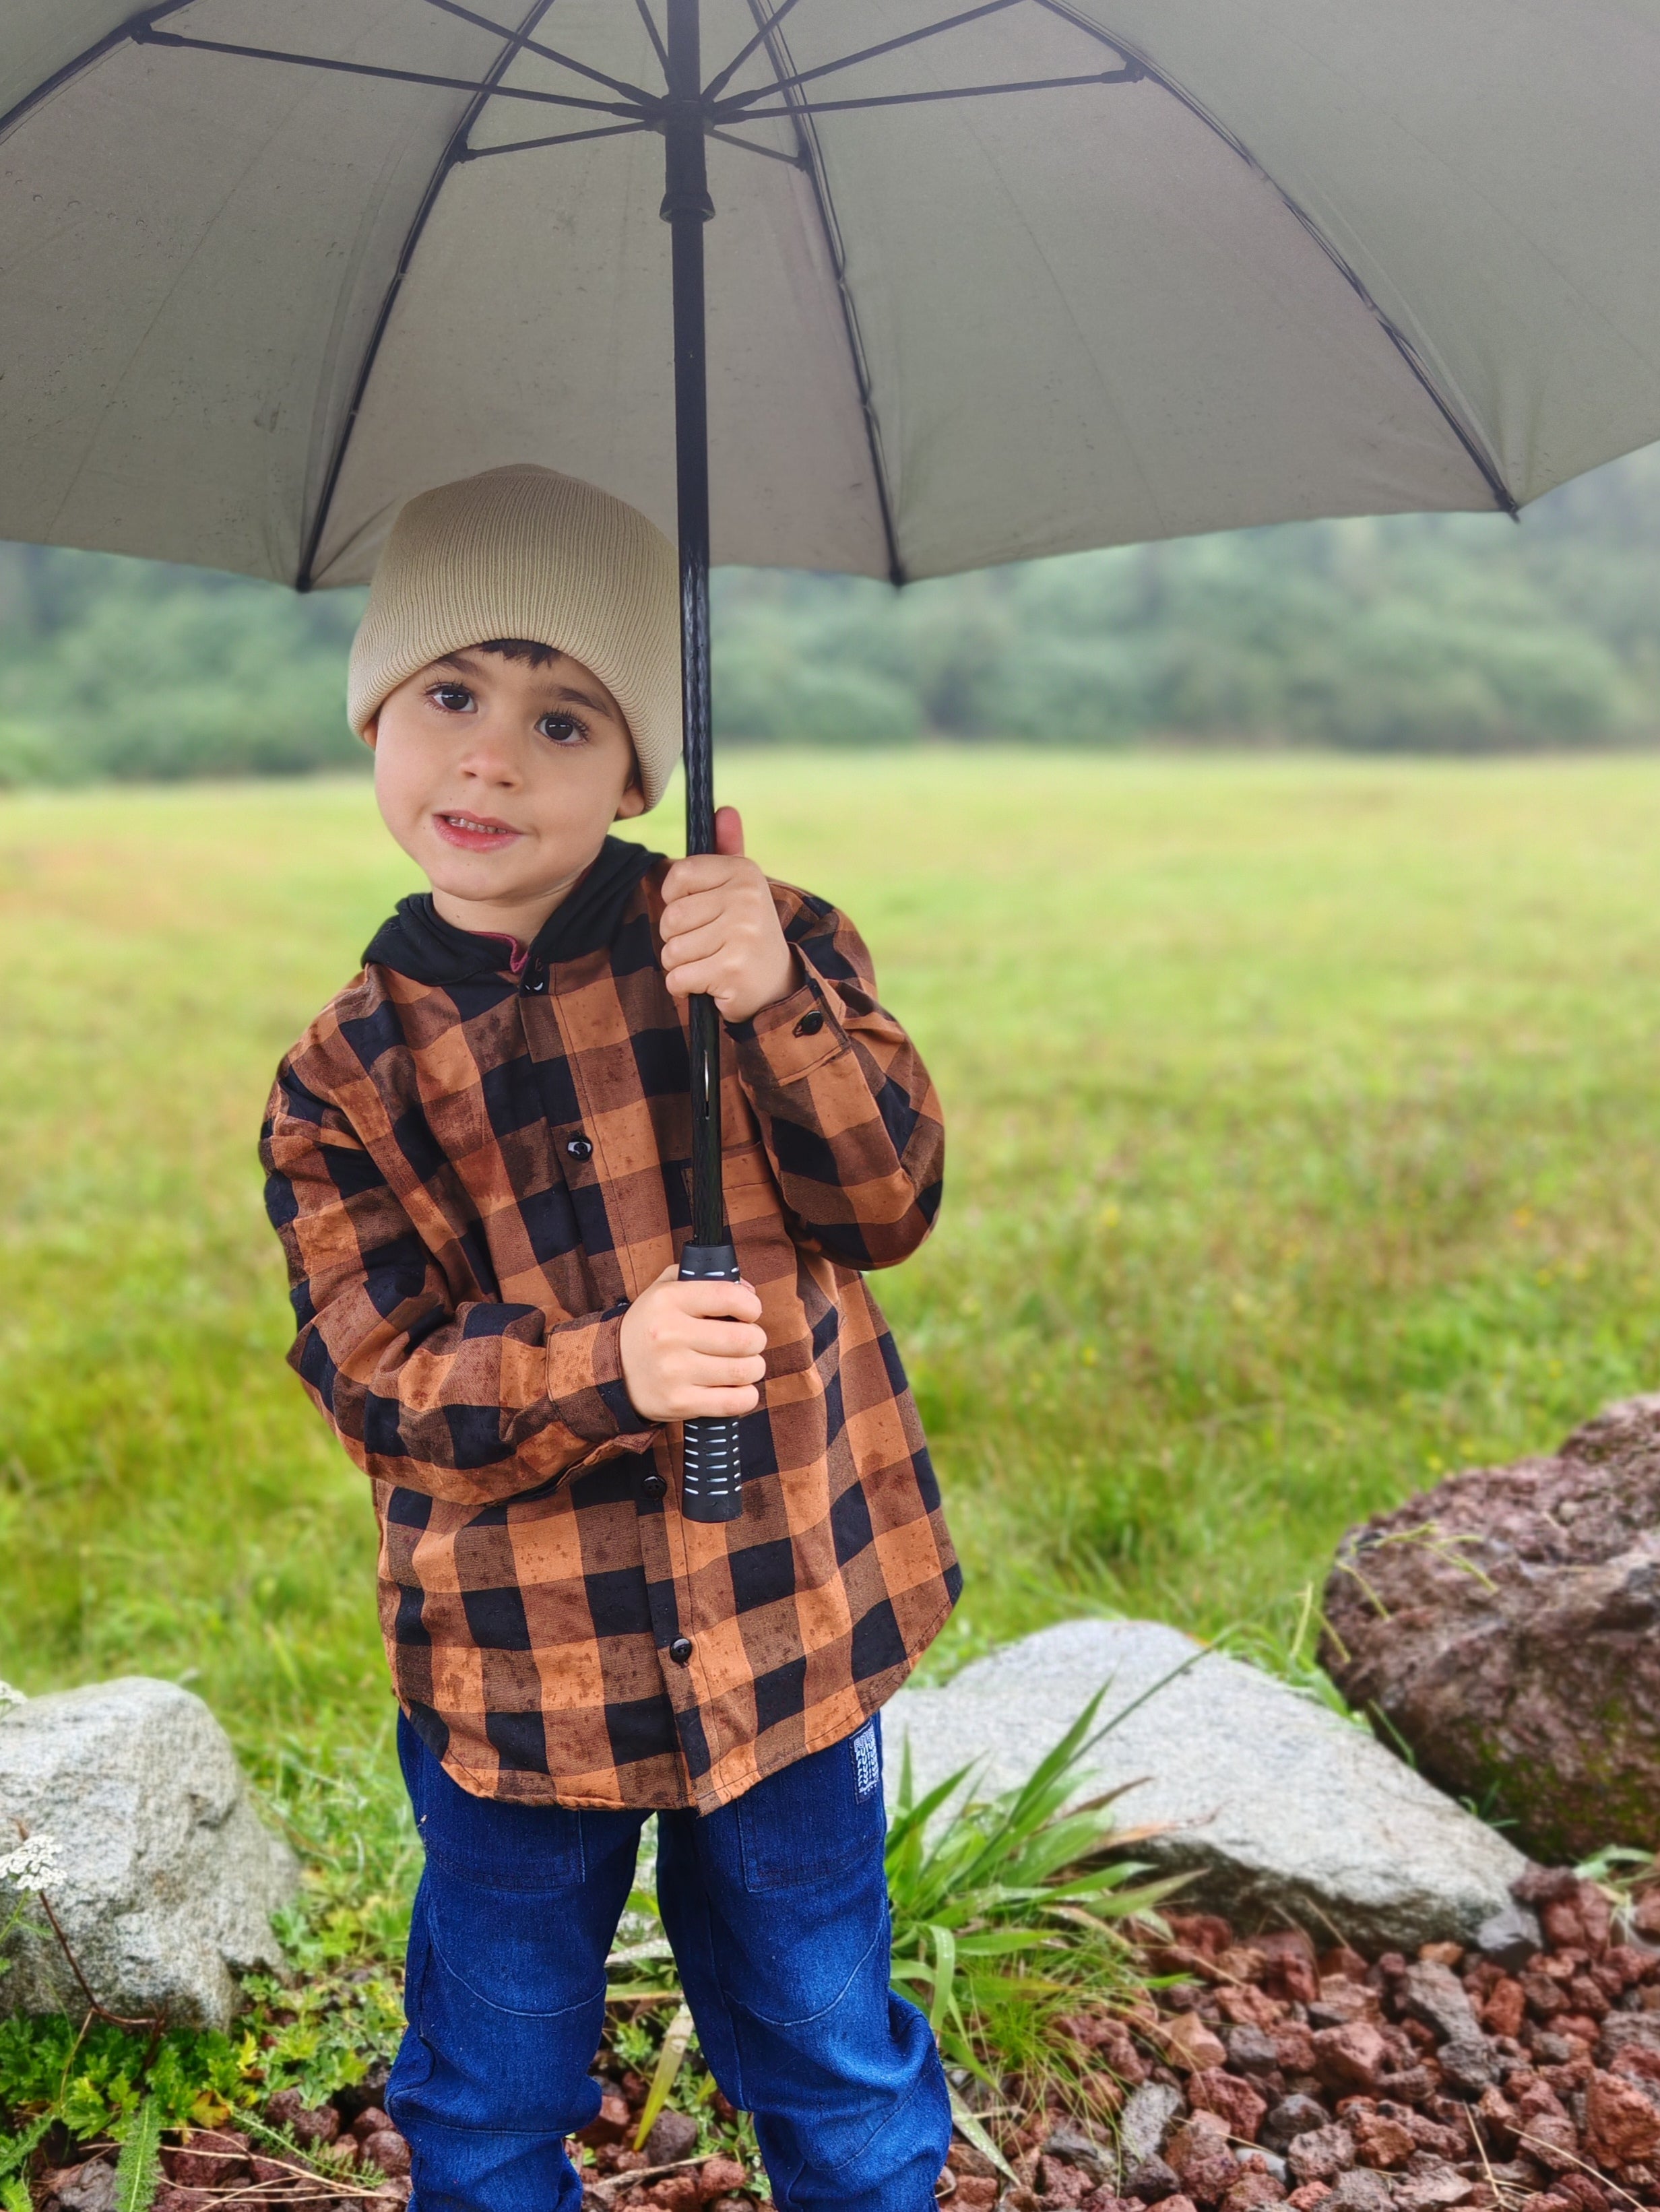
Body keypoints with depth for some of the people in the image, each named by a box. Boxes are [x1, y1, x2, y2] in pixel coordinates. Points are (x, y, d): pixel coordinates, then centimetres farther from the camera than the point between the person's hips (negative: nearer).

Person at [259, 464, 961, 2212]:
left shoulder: (748, 937, -6)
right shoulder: (343, 1073, -4)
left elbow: (888, 1203, -12)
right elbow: (377, 1384, -10)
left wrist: (779, 1002, -28)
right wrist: (607, 1368, -27)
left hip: (785, 1620, 0)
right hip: (510, 1670, 1)